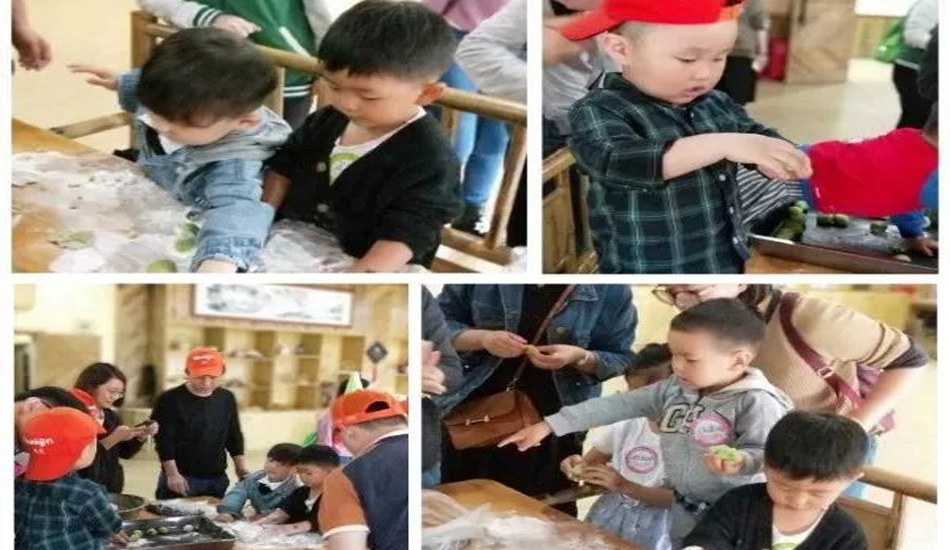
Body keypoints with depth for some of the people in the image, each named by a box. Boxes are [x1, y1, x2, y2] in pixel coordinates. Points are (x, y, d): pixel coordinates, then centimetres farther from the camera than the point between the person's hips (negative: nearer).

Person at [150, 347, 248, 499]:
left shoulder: (227, 399, 6)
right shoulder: (169, 400, -9)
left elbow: (234, 437, 15)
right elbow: (164, 441, -11)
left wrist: (241, 469, 10)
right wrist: (172, 474, -16)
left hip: (217, 479, 5)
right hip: (181, 480, -5)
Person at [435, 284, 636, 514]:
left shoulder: (611, 288, -8)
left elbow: (621, 356, 0)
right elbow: (440, 321, -1)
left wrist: (580, 357, -21)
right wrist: (482, 338, -22)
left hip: (554, 424, -1)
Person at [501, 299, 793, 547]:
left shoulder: (756, 402, -19)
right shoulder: (674, 389, 0)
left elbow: (765, 453, -18)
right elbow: (616, 406, 1)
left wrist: (737, 461, -42)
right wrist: (548, 426, 0)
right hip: (681, 510, 7)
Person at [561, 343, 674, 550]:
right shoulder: (626, 425, 1)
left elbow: (679, 498, -18)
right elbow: (590, 462, 11)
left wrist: (626, 486, -27)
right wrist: (577, 465, -13)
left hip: (650, 528, -5)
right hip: (608, 515, 5)